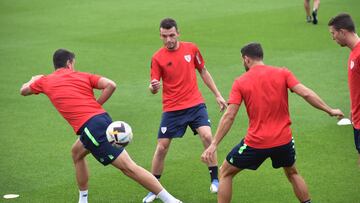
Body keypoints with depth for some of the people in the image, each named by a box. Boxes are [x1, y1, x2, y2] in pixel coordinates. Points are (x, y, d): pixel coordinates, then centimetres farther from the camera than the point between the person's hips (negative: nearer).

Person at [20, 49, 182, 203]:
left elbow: (23, 91, 32)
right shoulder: (83, 76, 17)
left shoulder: (45, 81, 12)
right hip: (102, 118, 6)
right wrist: (95, 105, 13)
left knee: (129, 167, -8)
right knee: (77, 152, 30)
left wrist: (34, 79, 52)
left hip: (90, 128, -6)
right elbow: (111, 85, 1)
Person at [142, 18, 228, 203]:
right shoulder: (158, 58, -6)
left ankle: (215, 180, -3)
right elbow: (154, 88, -6)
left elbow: (203, 72, 13)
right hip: (172, 109, -1)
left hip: (195, 104, 1)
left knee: (207, 136, -18)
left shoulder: (191, 49, 0)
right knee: (161, 147, -1)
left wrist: (217, 95, 13)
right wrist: (153, 87, -31)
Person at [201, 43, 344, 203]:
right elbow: (306, 94, -9)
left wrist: (214, 145, -8)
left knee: (225, 173, 17)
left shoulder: (240, 82, -3)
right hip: (284, 140, 3)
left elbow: (229, 116, -9)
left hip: (256, 143, -2)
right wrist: (329, 110, 0)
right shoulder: (282, 73, 0)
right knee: (292, 173, 31)